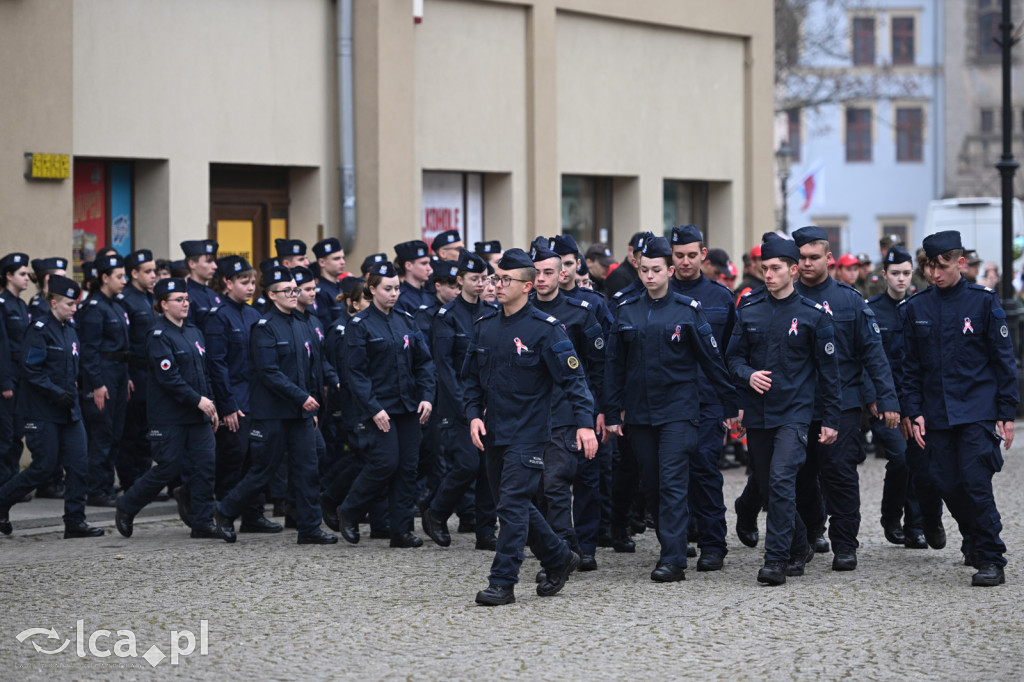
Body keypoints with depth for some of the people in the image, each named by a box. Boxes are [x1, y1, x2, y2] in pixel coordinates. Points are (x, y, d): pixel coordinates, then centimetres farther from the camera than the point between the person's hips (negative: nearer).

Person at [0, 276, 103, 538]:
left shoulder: (70, 330, 13)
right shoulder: (40, 330, -12)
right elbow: (30, 369, -17)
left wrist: (72, 393, 12)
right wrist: (56, 393, -21)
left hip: (69, 410, 7)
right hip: (42, 412, -7)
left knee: (79, 464, 0)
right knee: (45, 467, -4)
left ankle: (75, 522, 4)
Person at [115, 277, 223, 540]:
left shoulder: (193, 332, 14)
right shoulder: (159, 336, -11)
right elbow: (169, 377, -19)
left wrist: (211, 405, 12)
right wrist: (197, 400, -20)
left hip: (198, 414, 7)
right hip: (169, 416, -7)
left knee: (205, 465, 0)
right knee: (168, 468, -4)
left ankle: (202, 523, 5)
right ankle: (126, 507, 15)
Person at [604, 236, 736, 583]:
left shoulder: (687, 310, -2)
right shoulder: (627, 311, 6)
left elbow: (711, 359, 1)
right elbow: (615, 364, 10)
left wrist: (731, 405, 2)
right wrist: (612, 412, 6)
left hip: (678, 410, -4)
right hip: (639, 411, 4)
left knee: (673, 483, -12)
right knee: (652, 485, 9)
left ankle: (674, 560, -15)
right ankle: (670, 546, 22)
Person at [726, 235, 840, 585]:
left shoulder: (813, 314, -3)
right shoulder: (749, 310, 5)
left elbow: (828, 369, 2)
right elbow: (734, 356, 11)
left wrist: (830, 419, 1)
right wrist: (748, 375, -12)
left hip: (794, 411, -4)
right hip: (756, 412, 5)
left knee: (781, 479, -19)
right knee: (767, 486, 11)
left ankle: (776, 559, -17)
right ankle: (799, 548, 30)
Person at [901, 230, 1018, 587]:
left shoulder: (984, 302, -1)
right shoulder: (917, 307, 7)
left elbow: (1003, 361, 1)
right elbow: (911, 367, 12)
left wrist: (1006, 413, -2)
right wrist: (914, 412, 4)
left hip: (977, 411, -4)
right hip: (936, 416, 4)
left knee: (976, 485, -12)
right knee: (950, 488, 2)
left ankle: (991, 561, -5)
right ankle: (979, 545, 21)